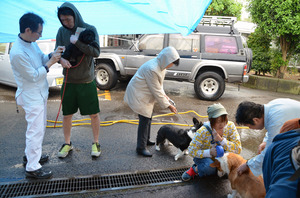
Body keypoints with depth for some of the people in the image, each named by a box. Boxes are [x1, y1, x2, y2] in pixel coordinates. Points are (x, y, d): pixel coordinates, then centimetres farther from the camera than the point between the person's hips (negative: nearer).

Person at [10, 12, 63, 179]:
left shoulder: (31, 42, 0)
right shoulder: (18, 53, -28)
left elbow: (40, 58, 14)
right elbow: (33, 76, -22)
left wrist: (52, 55, -4)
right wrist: (50, 62, -18)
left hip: (40, 93, 10)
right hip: (31, 97, -10)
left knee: (39, 127, 21)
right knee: (36, 130, -2)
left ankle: (30, 155, 40)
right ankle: (32, 168, 12)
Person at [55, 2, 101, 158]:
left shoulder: (89, 30, -6)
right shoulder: (61, 31, 2)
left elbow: (96, 52, -16)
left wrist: (77, 42, -25)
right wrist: (61, 59, -22)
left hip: (87, 81, -2)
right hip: (68, 82, 3)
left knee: (94, 114, 5)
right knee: (67, 115, 11)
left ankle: (96, 143, 25)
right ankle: (67, 144, 31)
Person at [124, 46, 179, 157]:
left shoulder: (160, 66, 0)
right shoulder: (152, 69, -31)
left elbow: (159, 84, 12)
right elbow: (156, 91, -27)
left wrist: (164, 95, -3)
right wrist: (168, 105, -20)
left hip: (145, 94, 10)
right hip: (138, 94, -10)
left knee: (148, 118, 17)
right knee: (144, 119, -10)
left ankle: (146, 140, 35)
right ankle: (141, 148, 0)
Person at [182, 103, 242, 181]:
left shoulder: (230, 126, -18)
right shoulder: (203, 131, -28)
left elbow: (238, 149, -19)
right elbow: (191, 151, -22)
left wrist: (221, 140, -34)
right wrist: (209, 152, -37)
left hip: (220, 156, 5)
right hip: (204, 156, -5)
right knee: (209, 167, -36)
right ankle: (195, 169, -3)